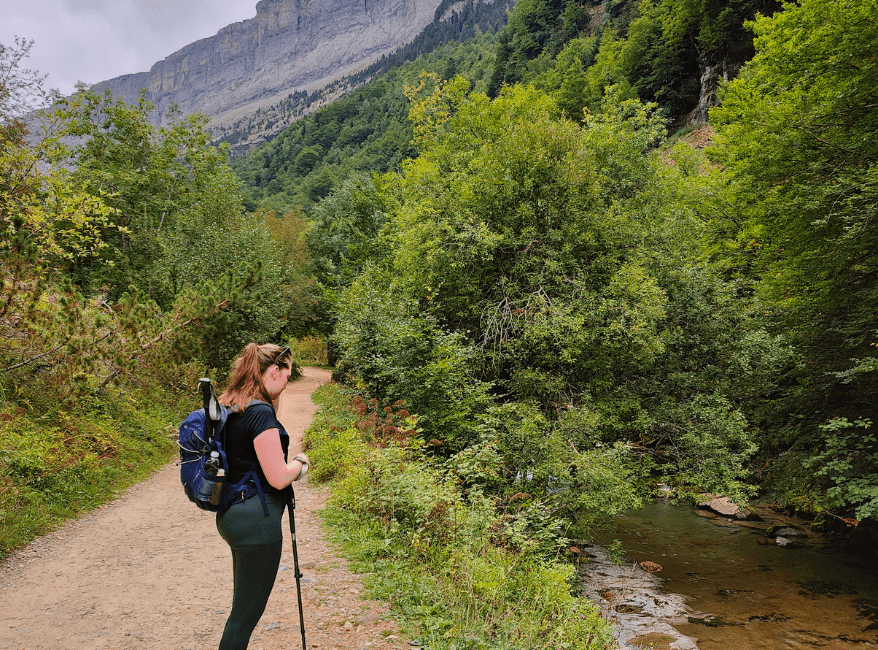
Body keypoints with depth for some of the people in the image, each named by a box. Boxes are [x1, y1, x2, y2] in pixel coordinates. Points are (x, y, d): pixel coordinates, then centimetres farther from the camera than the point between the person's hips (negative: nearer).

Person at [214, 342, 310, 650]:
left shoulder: (228, 406, 7)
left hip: (231, 515, 10)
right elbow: (278, 478, -23)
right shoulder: (260, 412, -21)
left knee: (244, 604, 23)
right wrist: (300, 462, -3)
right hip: (257, 520, -10)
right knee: (247, 611, 3)